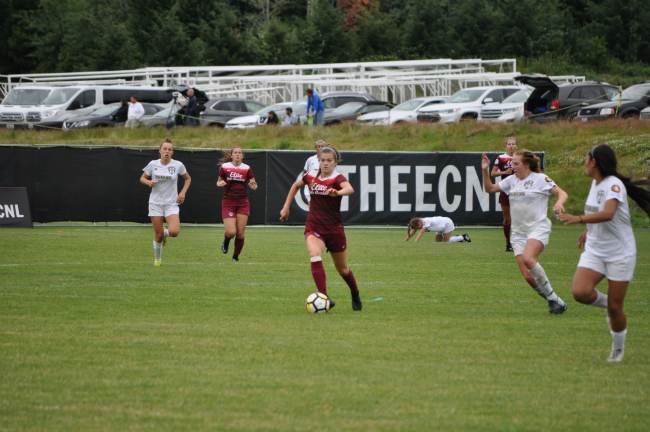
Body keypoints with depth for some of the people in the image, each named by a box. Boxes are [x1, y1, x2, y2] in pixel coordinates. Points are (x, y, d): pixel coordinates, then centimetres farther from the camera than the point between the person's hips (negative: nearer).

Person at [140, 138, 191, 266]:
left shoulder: (178, 165, -4)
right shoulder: (153, 164, -3)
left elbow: (188, 179, 13)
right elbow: (142, 178, 9)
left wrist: (183, 192, -1)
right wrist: (149, 182, -13)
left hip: (171, 204, 0)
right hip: (155, 203, 0)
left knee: (174, 232, -21)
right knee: (158, 235, -1)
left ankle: (165, 233, 18)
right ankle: (157, 259, 25)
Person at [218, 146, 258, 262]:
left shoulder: (247, 169, 2)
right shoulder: (225, 167, 0)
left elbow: (254, 186, 7)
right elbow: (219, 181, 13)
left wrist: (253, 185, -16)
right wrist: (219, 183, -10)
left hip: (243, 203, 1)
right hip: (228, 203, -1)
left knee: (241, 233, -3)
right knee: (231, 232, -13)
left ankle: (236, 256, 16)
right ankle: (226, 241, 23)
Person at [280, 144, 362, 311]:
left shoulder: (337, 178, -12)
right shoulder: (311, 176, 2)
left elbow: (350, 189, -36)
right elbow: (296, 185, 25)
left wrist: (338, 193, -57)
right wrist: (286, 207, 21)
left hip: (334, 229, -2)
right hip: (314, 227, 2)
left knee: (342, 269, 12)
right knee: (314, 255, -29)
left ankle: (356, 296, 42)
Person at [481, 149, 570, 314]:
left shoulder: (540, 179, -2)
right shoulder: (512, 180, 15)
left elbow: (562, 193, -6)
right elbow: (490, 188, 22)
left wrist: (559, 203, -27)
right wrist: (485, 170, 8)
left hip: (538, 228, -6)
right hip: (519, 232, 6)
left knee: (528, 259, -33)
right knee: (528, 276, -9)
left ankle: (552, 298, -21)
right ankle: (554, 302, 7)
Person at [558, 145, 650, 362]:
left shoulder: (613, 185, -19)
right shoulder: (595, 183, 7)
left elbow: (608, 213, -37)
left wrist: (580, 219, -47)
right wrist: (588, 230, 32)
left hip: (620, 254, -6)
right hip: (594, 252, 6)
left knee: (615, 308, -1)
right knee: (580, 292, -19)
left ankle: (618, 347, 22)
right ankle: (605, 302, 13)